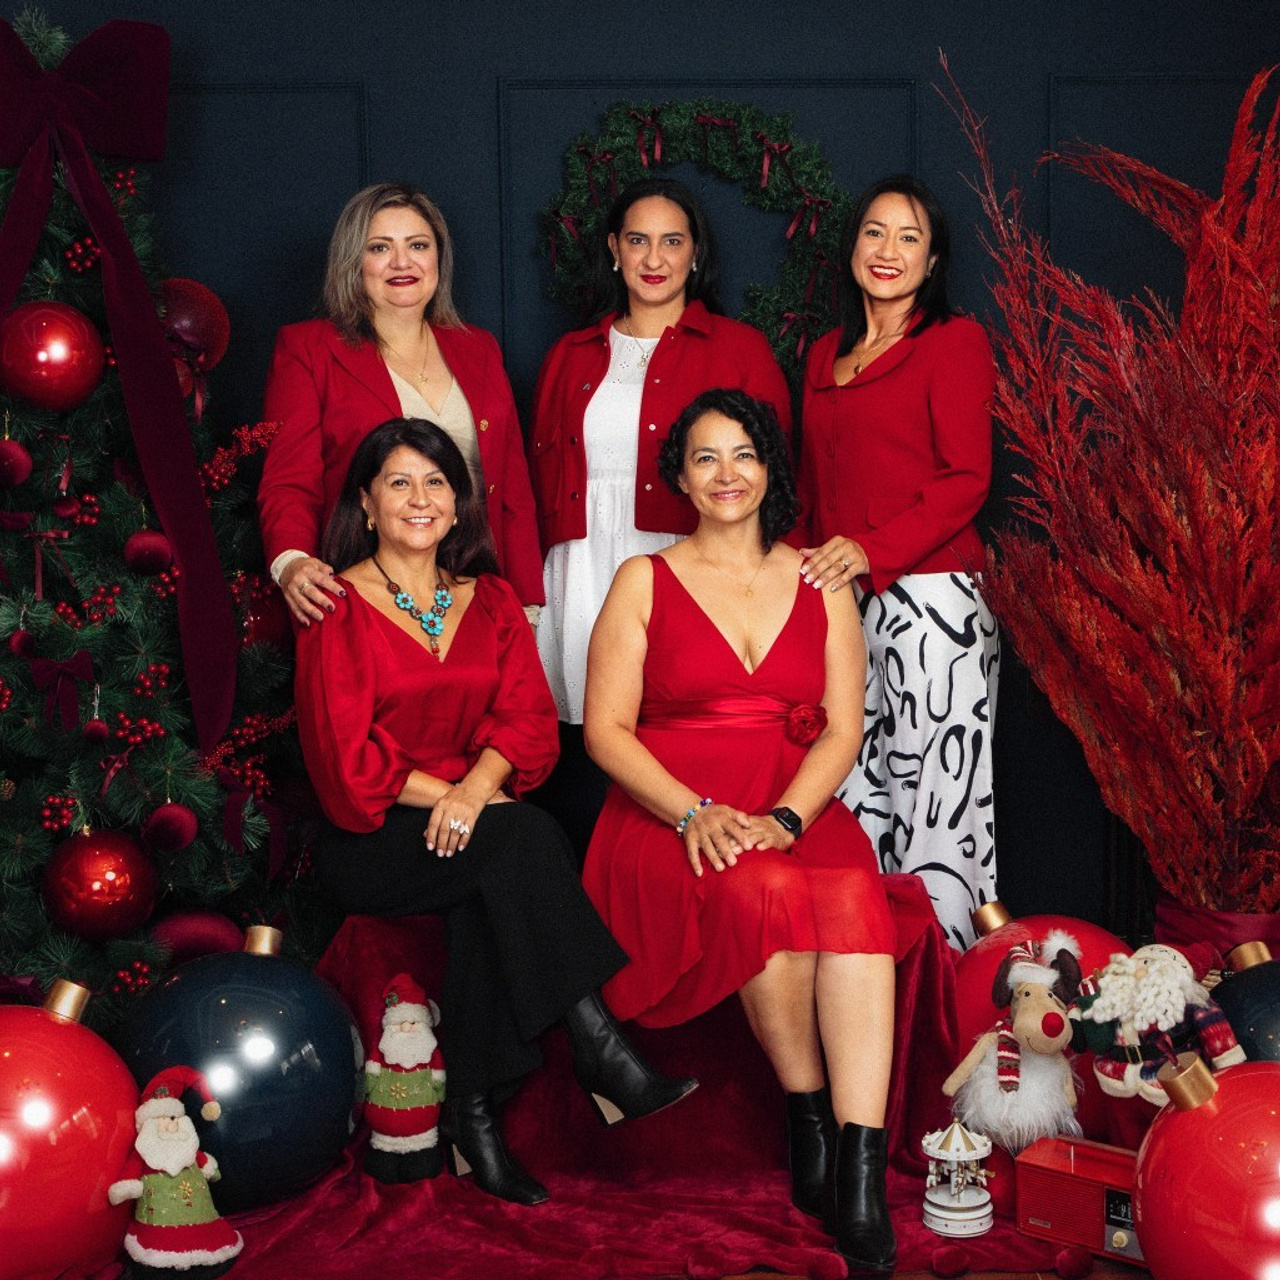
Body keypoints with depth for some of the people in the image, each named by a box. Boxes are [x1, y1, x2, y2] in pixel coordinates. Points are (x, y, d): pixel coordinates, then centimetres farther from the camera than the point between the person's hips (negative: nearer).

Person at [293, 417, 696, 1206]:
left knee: (484, 891, -34)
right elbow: (348, 762, -7)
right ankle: (602, 1056, -33)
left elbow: (529, 720, 2)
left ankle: (474, 1114, -30)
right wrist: (451, 796, -16)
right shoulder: (337, 609, 0)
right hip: (373, 841, -4)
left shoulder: (491, 602, 14)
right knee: (521, 838, -32)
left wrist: (476, 785, -18)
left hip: (474, 822, 4)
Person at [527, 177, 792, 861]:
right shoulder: (571, 357, 18)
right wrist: (533, 592, 8)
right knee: (581, 792, -2)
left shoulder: (740, 350, 9)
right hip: (582, 589, 3)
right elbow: (539, 481, 18)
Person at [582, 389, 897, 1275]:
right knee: (765, 890, -35)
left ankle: (862, 1182, -39)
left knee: (854, 896, -33)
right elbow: (606, 728, 1)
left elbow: (843, 728, 7)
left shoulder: (821, 584, 16)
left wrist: (783, 818, -13)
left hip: (798, 812, 2)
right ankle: (808, 1118, -17)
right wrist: (695, 812, -16)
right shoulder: (644, 582, 10)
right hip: (669, 818, -1)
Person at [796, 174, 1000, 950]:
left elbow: (968, 478, -9)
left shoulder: (954, 341, 0)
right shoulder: (827, 354, 20)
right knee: (857, 789, 5)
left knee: (936, 784, -5)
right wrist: (811, 561, 10)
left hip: (928, 591, -6)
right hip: (840, 602, 6)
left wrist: (871, 551, -18)